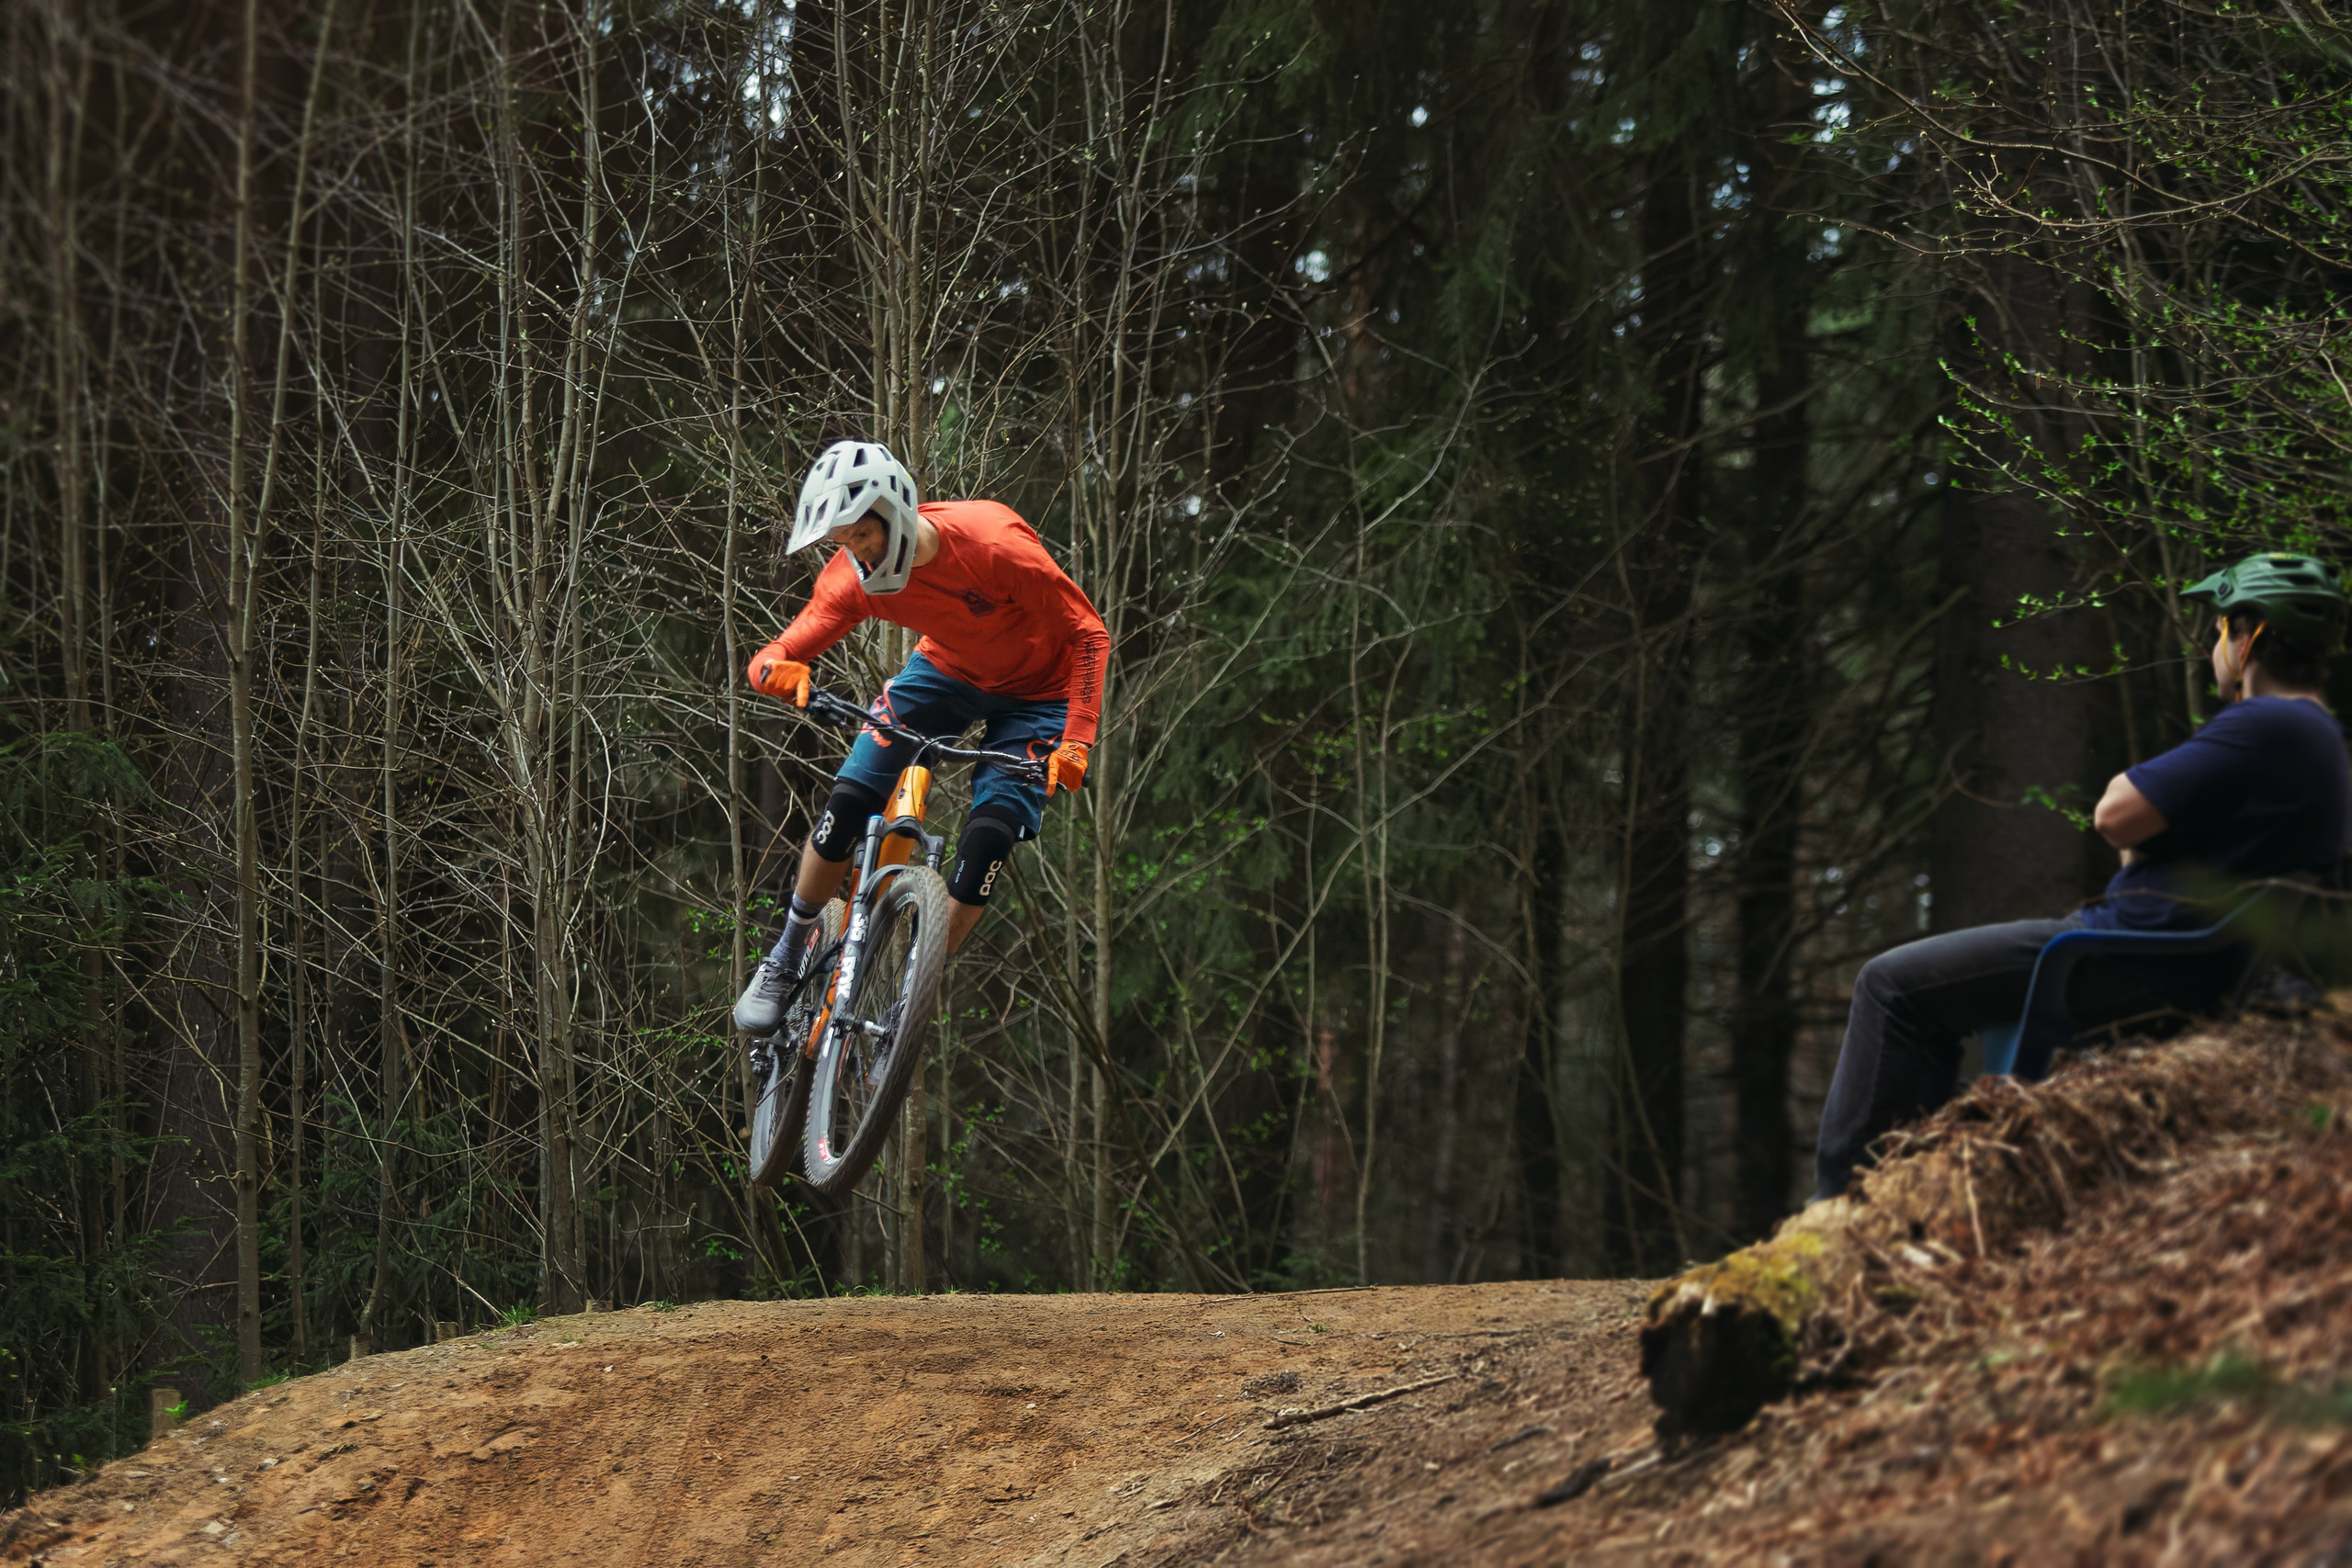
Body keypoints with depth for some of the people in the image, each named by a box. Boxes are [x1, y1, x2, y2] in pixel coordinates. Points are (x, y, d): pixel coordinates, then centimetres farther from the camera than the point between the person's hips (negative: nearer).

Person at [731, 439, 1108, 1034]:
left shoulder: (993, 545, -35)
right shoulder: (852, 579, -22)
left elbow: (1088, 634, -26)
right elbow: (771, 659, -21)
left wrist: (1076, 741, -34)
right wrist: (779, 672, -47)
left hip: (1036, 694, -3)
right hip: (948, 672, 4)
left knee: (985, 844, -19)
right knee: (848, 803, -13)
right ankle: (786, 959, 8)